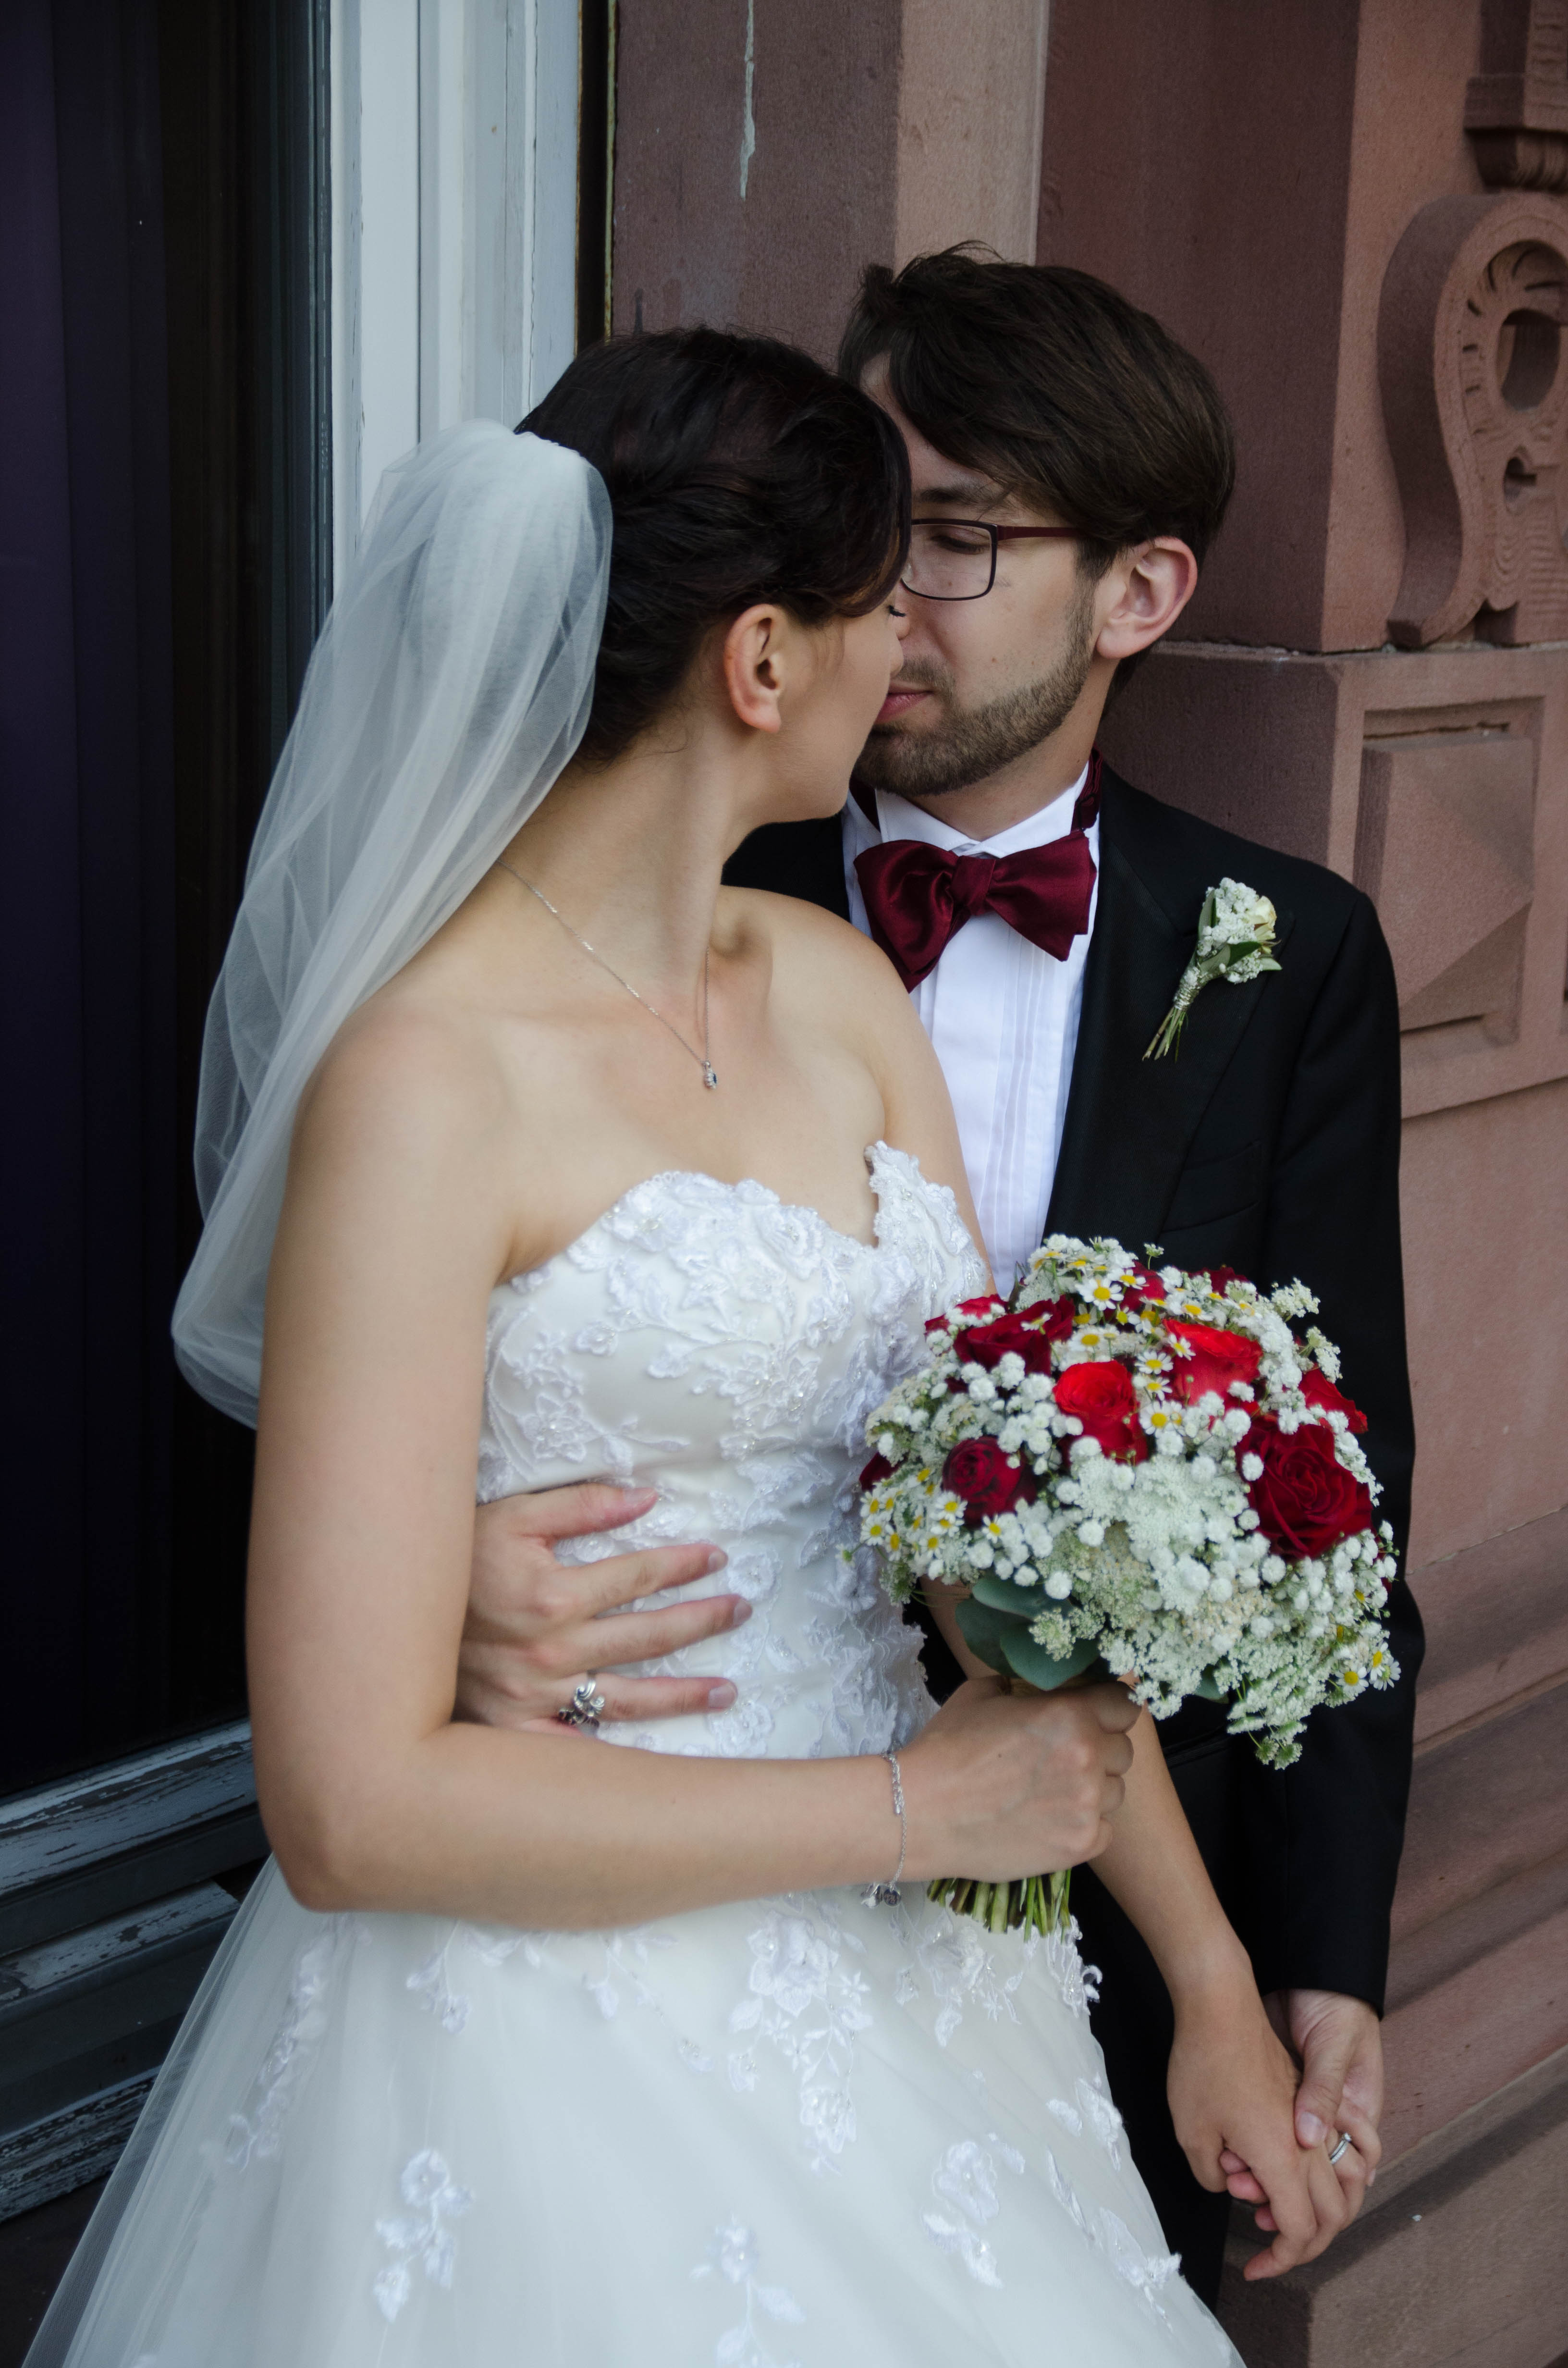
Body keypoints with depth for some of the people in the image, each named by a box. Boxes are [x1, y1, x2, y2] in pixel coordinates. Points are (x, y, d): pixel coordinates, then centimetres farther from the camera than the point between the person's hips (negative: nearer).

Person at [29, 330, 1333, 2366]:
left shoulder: (845, 994, 3)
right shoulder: (432, 1075, -20)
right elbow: (353, 1802, -21)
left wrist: (1211, 1981, 3)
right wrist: (917, 1807, -15)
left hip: (900, 1974, 7)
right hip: (560, 2025, -7)